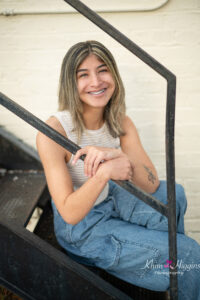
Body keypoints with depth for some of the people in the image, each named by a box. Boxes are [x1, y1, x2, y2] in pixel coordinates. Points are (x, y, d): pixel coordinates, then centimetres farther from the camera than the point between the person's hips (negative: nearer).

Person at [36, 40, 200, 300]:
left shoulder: (120, 123, -10)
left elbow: (151, 186, -17)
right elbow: (70, 213, -27)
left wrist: (119, 156, -36)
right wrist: (104, 172, -42)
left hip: (109, 200, 6)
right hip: (79, 229, -6)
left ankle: (170, 252, 13)